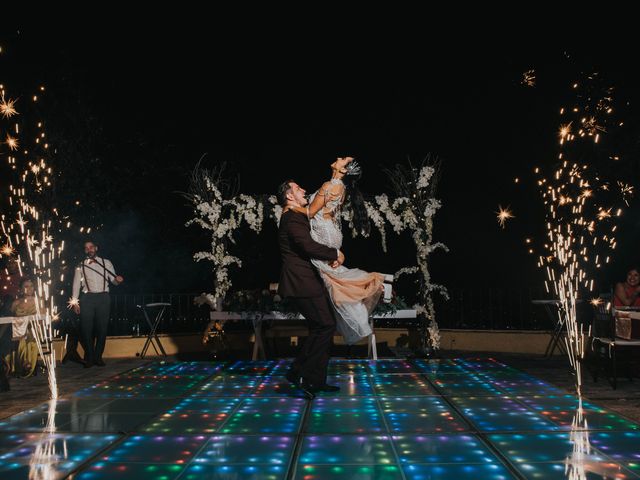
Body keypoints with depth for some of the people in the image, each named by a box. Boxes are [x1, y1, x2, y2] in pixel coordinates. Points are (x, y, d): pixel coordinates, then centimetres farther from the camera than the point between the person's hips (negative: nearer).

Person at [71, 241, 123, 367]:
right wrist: (74, 301, 0)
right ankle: (89, 358, 11)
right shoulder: (81, 266, 10)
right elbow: (76, 284, 7)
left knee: (102, 328, 2)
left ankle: (98, 357, 13)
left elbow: (113, 279, 6)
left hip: (103, 298, 0)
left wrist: (117, 280, -18)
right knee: (86, 328, -2)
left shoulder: (106, 263, 10)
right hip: (87, 298, 0)